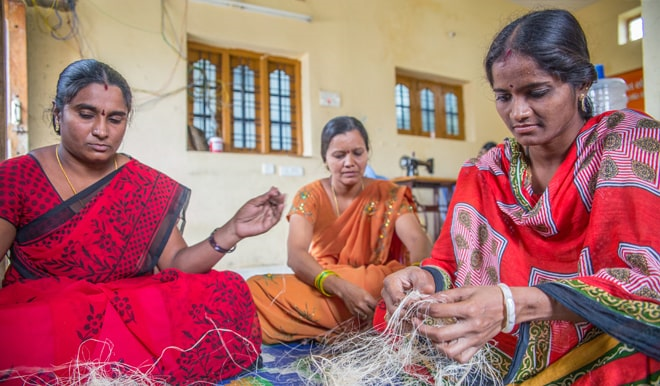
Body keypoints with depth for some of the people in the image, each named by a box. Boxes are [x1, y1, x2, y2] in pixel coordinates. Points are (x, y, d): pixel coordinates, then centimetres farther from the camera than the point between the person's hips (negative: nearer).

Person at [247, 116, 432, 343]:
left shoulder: (387, 194, -1)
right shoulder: (309, 196, -3)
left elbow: (418, 241, -15)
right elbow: (296, 255, -18)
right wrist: (343, 288, -35)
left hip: (376, 288, 1)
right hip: (322, 288, 0)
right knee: (256, 290, -26)